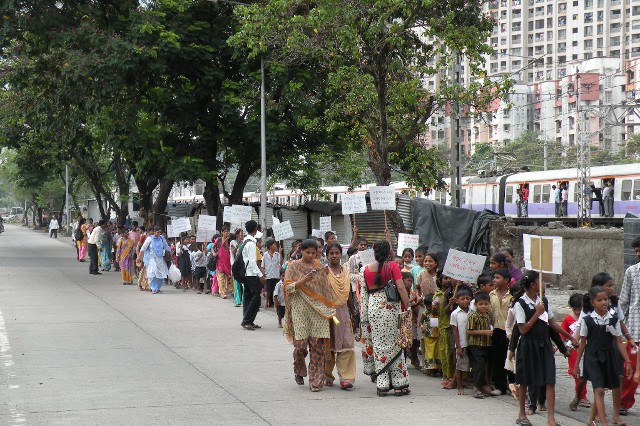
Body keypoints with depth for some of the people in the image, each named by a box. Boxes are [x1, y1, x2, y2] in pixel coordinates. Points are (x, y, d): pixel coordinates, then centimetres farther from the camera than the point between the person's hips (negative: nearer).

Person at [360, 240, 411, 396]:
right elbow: (401, 288, -10)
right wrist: (408, 306, -3)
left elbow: (363, 293, 9)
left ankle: (382, 385, 4)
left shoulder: (366, 269, 6)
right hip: (390, 307, -3)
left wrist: (364, 316, 16)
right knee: (394, 343, 4)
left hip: (373, 308, 3)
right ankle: (399, 384, 5)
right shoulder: (392, 266, -5)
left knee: (378, 344, 6)